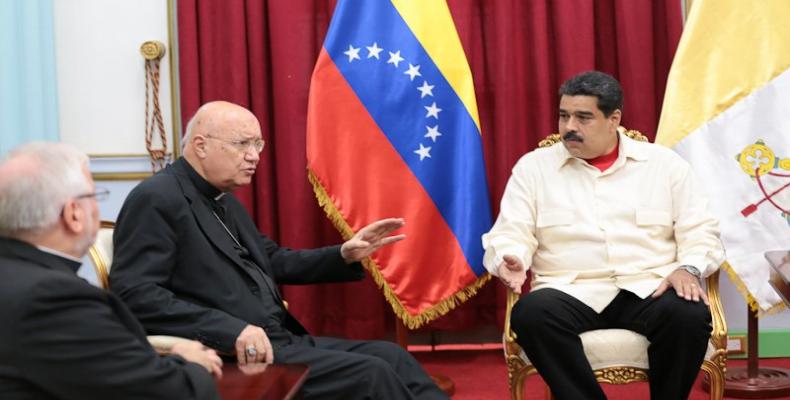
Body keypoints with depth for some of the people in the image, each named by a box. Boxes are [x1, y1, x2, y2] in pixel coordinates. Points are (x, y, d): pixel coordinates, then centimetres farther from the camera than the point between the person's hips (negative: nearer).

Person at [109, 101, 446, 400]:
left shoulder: (224, 200, 18)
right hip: (229, 356, -9)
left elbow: (274, 262, 26)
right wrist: (232, 330, -28)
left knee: (391, 356, -1)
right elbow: (133, 294, -22)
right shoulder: (156, 200, -11)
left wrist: (344, 255, 9)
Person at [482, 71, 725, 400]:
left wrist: (688, 268, -11)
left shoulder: (664, 164, 13)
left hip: (650, 289, 0)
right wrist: (511, 260, -18)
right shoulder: (533, 166, 13)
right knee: (531, 314, -33)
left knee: (690, 315, -32)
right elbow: (511, 232, 5)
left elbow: (700, 230, 10)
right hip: (572, 292, 0)